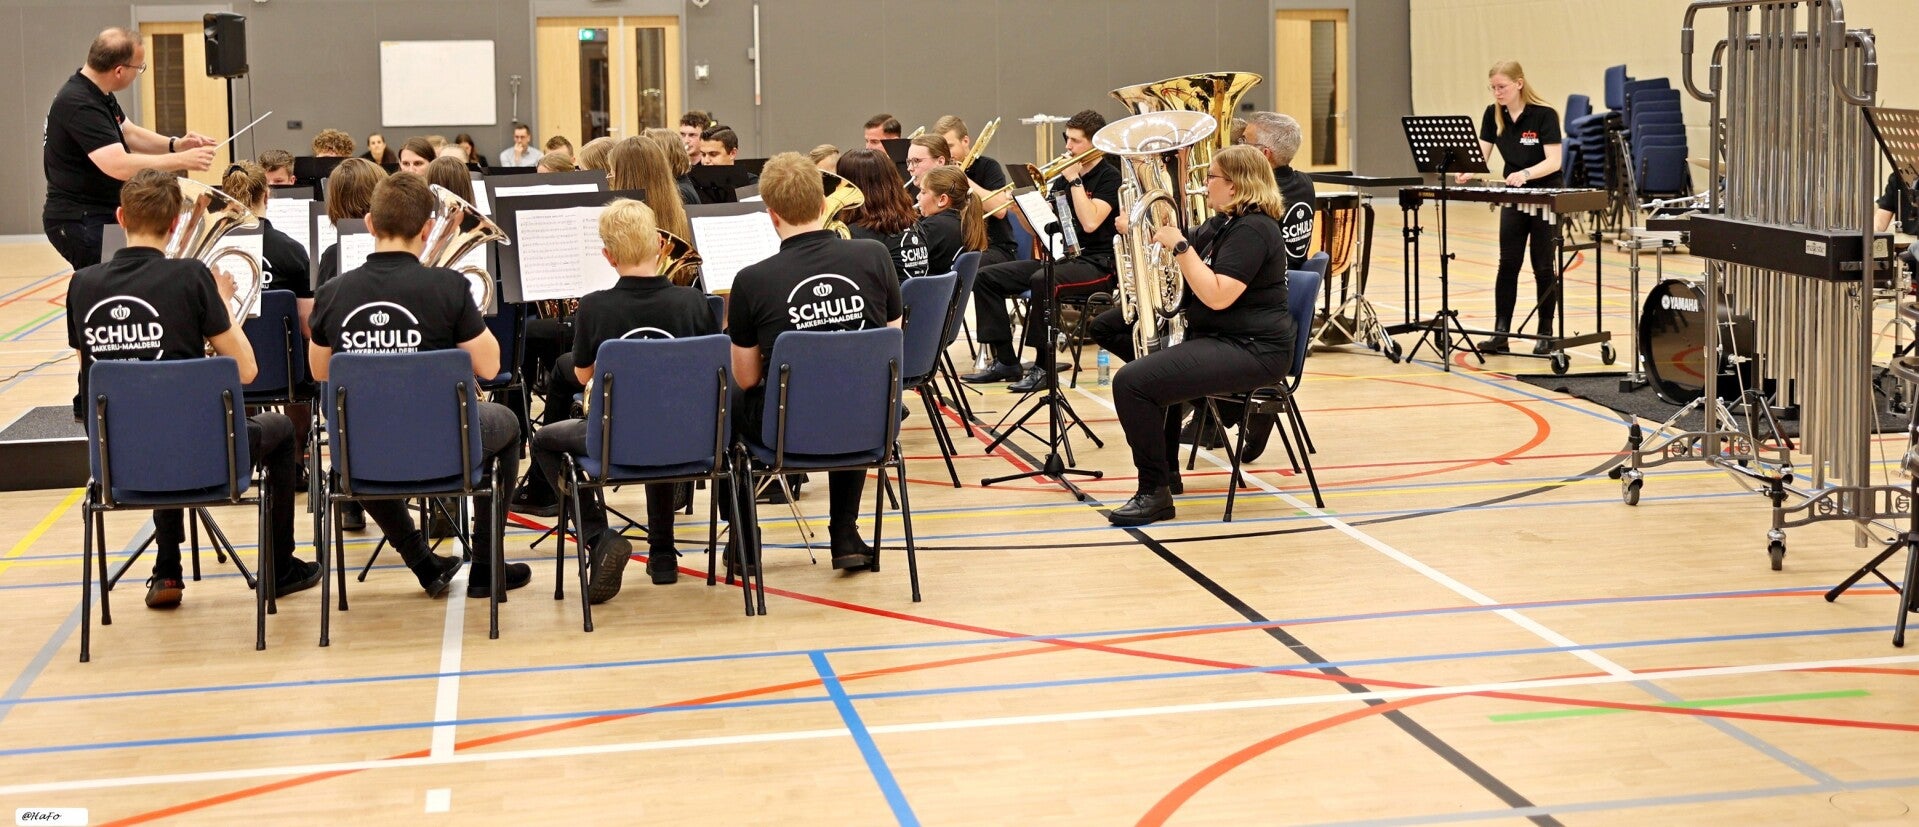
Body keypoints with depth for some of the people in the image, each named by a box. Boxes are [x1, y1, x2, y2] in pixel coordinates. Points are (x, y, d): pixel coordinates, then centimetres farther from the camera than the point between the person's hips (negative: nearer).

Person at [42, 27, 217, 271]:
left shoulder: (98, 95, 8)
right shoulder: (79, 105, -24)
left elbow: (129, 133, 20)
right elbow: (120, 166, -33)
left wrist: (176, 144, 2)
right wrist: (182, 161, -27)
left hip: (98, 216, 10)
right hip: (80, 222, -10)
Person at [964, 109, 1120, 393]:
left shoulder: (1109, 178, -5)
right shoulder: (1063, 179, 16)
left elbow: (1090, 222, -21)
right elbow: (1038, 227, 13)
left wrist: (1075, 181, -14)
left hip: (1095, 264, -8)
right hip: (1059, 257, 8)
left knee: (1042, 280, -39)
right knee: (985, 277, -5)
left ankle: (1044, 366, -28)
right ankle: (1005, 361, -4)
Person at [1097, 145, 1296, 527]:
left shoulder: (1252, 229, -17)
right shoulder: (1224, 224, 16)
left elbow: (1216, 296, -27)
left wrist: (1179, 246, -23)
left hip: (1252, 352, -12)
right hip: (1219, 339, 12)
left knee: (1132, 382, -24)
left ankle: (1154, 494, -16)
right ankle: (1166, 471, 39)